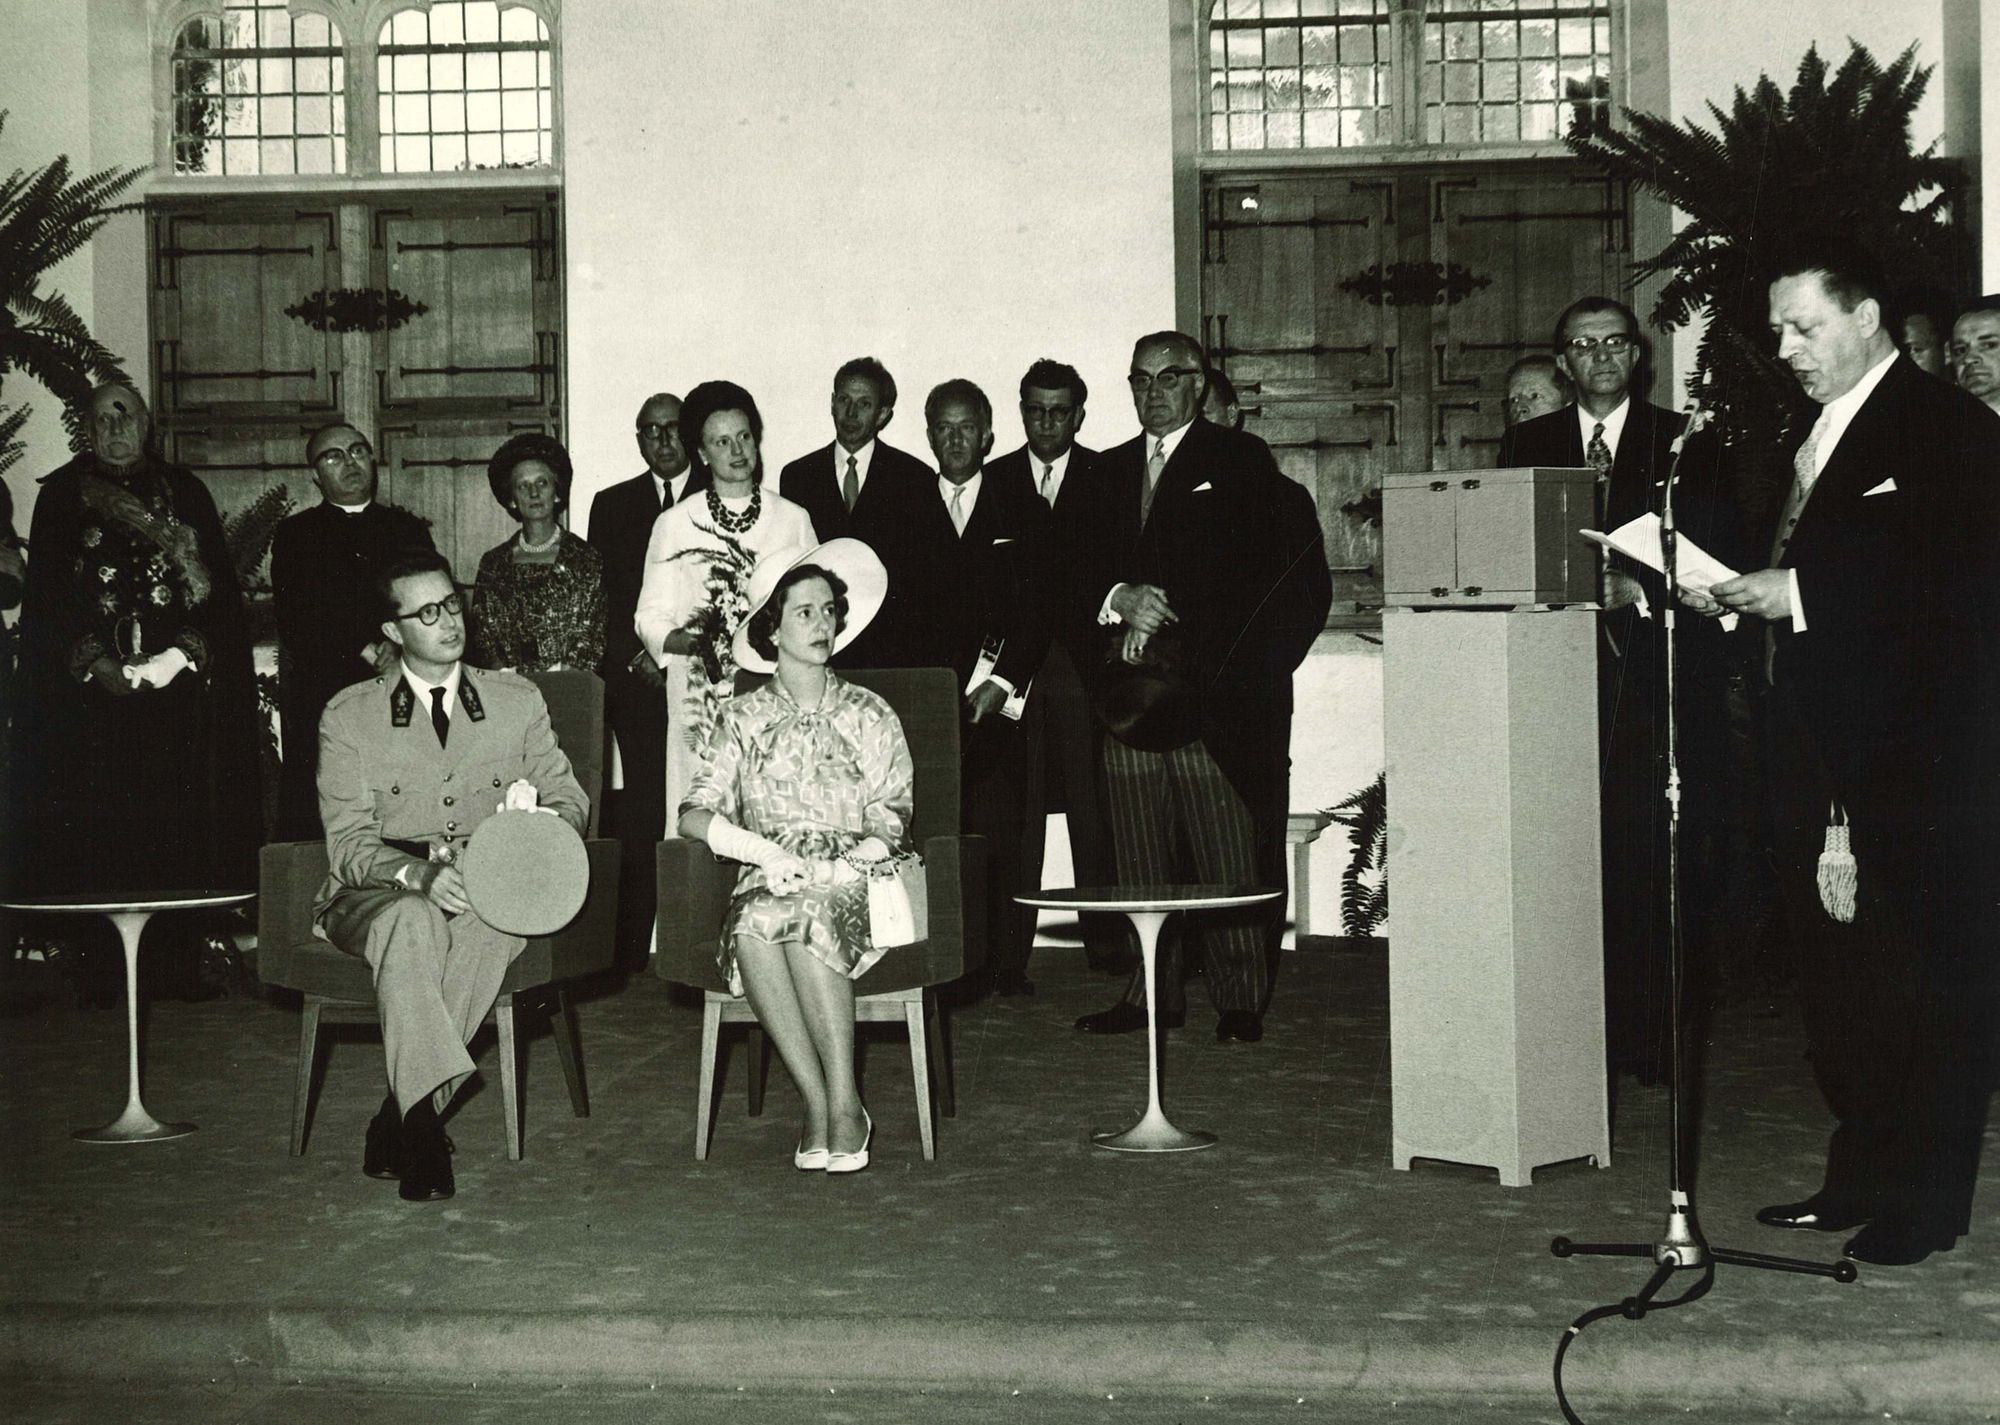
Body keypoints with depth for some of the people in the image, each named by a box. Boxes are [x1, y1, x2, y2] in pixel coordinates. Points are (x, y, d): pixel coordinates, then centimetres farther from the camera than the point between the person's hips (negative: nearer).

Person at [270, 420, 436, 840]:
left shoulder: (408, 529, 18)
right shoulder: (294, 534, 11)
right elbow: (296, 621, -1)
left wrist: (400, 644, -11)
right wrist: (367, 653, -10)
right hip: (321, 700, -1)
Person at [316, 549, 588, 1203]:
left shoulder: (518, 701, 12)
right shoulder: (349, 716, 5)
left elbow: (569, 801, 14)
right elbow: (348, 842, -3)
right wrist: (418, 874, -24)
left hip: (490, 888, 2)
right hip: (377, 895, -1)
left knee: (494, 921, -36)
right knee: (414, 921, -38)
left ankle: (396, 1120, -31)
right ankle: (423, 1123, -39)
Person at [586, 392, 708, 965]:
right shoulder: (612, 505, 17)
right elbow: (599, 598, 11)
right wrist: (638, 657, -3)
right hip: (635, 683, 2)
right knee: (637, 821, -3)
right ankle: (632, 952, 1)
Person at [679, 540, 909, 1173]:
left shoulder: (868, 715, 13)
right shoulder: (744, 718, 15)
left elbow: (889, 824, 4)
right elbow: (693, 815, 5)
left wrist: (833, 870, -14)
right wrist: (762, 850, -12)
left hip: (852, 888, -1)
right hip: (765, 884, 1)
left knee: (806, 916, -37)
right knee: (753, 924, -35)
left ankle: (841, 1104, -38)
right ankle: (821, 1104, -33)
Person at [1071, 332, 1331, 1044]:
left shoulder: (1240, 460, 5)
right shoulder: (1111, 471, 20)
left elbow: (1293, 574, -1)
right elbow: (1077, 574, 14)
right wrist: (1119, 601, -6)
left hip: (1212, 688, -4)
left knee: (1227, 858, -5)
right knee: (1139, 862, 4)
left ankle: (1239, 1001, 1)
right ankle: (1152, 993, 10)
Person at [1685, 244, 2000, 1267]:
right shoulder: (1814, 437, 19)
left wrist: (1800, 594, -20)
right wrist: (1742, 594, 1)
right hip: (1822, 754, 8)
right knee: (1836, 975, 12)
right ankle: (1860, 1178, 23)